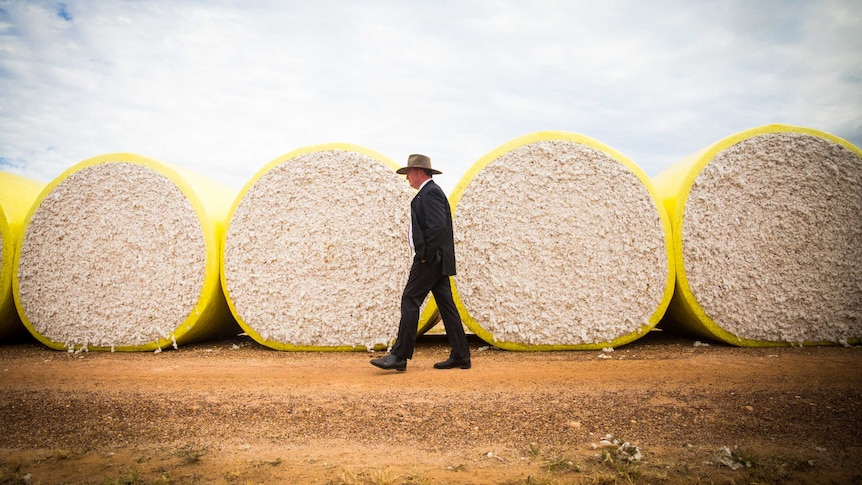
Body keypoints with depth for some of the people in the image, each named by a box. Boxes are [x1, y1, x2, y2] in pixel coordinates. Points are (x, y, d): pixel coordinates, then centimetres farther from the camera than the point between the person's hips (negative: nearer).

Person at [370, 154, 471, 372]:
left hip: (430, 260, -11)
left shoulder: (429, 193, -11)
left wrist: (426, 254, -18)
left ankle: (399, 356, -5)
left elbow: (438, 226, -22)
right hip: (438, 260, 11)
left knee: (410, 301, -8)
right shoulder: (431, 192, 21)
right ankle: (460, 356, 13)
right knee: (446, 305, 9)